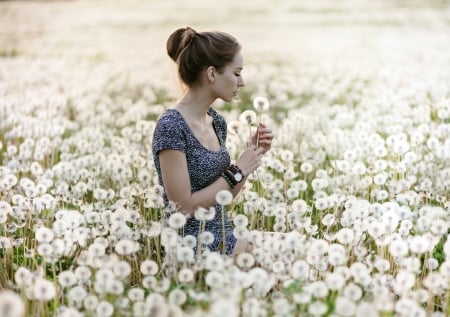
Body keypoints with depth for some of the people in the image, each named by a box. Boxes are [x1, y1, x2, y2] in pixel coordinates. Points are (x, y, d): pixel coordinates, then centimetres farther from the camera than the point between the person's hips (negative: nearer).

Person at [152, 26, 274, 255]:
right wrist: (237, 172, -14)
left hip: (224, 239, 8)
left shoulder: (216, 121, 6)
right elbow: (183, 207, -18)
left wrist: (252, 156, 0)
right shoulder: (171, 127, -18)